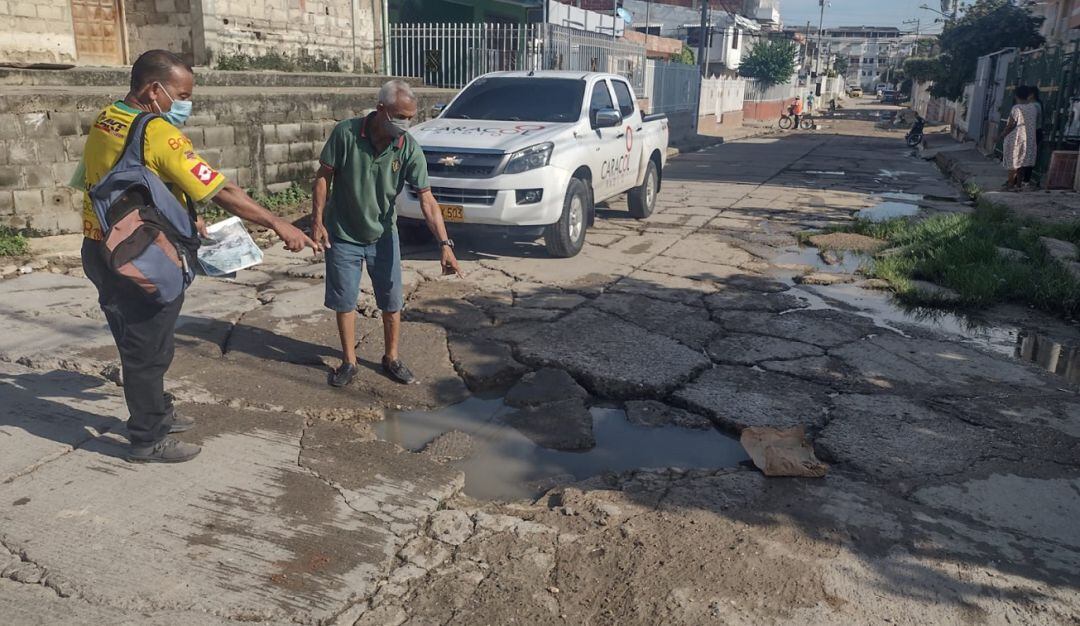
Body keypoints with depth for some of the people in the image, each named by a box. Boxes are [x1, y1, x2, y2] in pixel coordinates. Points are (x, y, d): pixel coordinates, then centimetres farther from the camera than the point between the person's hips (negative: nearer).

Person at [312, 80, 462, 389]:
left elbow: (427, 200, -17)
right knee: (344, 302, 8)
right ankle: (349, 362, 25)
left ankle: (391, 358, 28)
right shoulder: (345, 133, -19)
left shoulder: (410, 149, -16)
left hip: (383, 236, 2)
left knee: (392, 302, 9)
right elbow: (323, 176, -8)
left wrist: (445, 243, -26)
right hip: (343, 235, -1)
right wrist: (317, 221, -11)